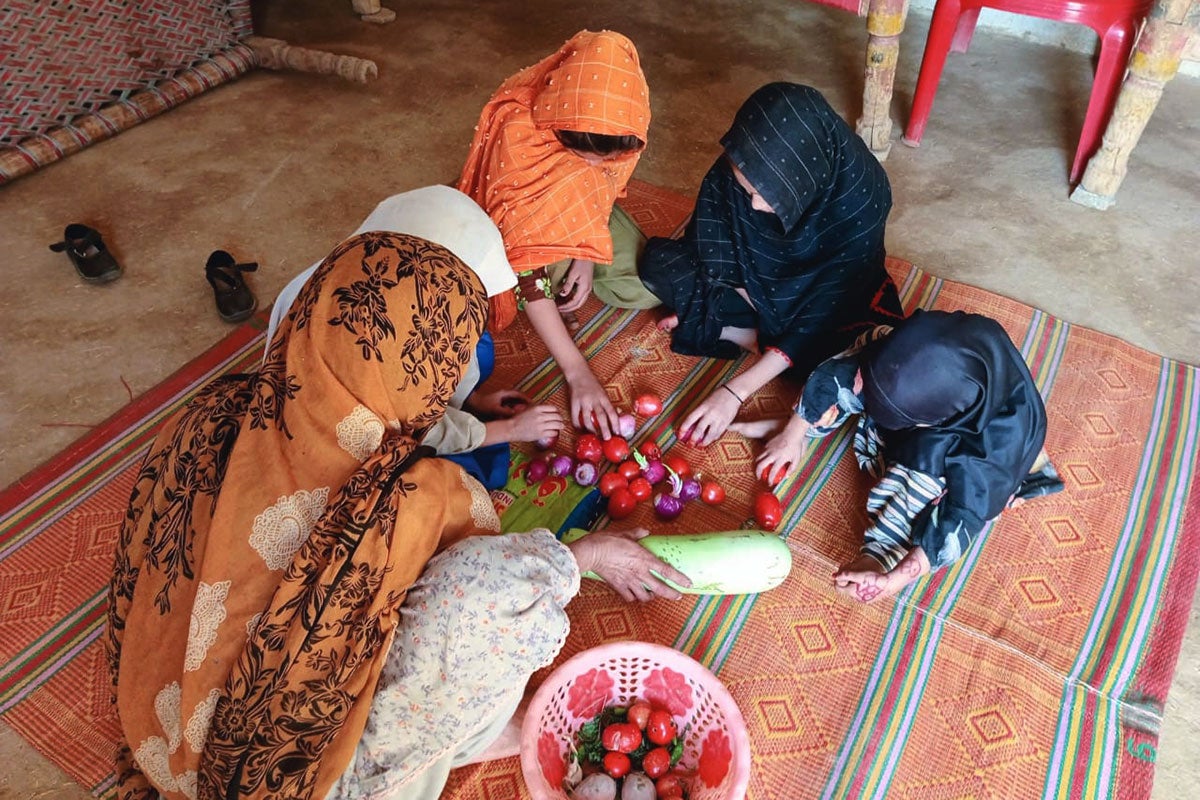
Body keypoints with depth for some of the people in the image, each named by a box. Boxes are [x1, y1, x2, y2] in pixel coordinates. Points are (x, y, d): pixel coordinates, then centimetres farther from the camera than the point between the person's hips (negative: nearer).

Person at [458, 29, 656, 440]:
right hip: (527, 224, -3)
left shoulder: (619, 110, -27)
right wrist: (577, 371, -41)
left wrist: (589, 250, -18)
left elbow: (610, 177, -5)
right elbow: (525, 268, -39)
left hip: (587, 207, 3)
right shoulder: (517, 138, -39)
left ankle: (572, 261, 11)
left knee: (646, 289, -11)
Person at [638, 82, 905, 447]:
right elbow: (717, 255, -10)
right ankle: (764, 338, -12)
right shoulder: (741, 167, -28)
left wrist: (736, 391, -37)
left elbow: (826, 312, -34)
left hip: (820, 291, -2)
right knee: (658, 265, -14)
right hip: (754, 281, 3)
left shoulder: (859, 198, -37)